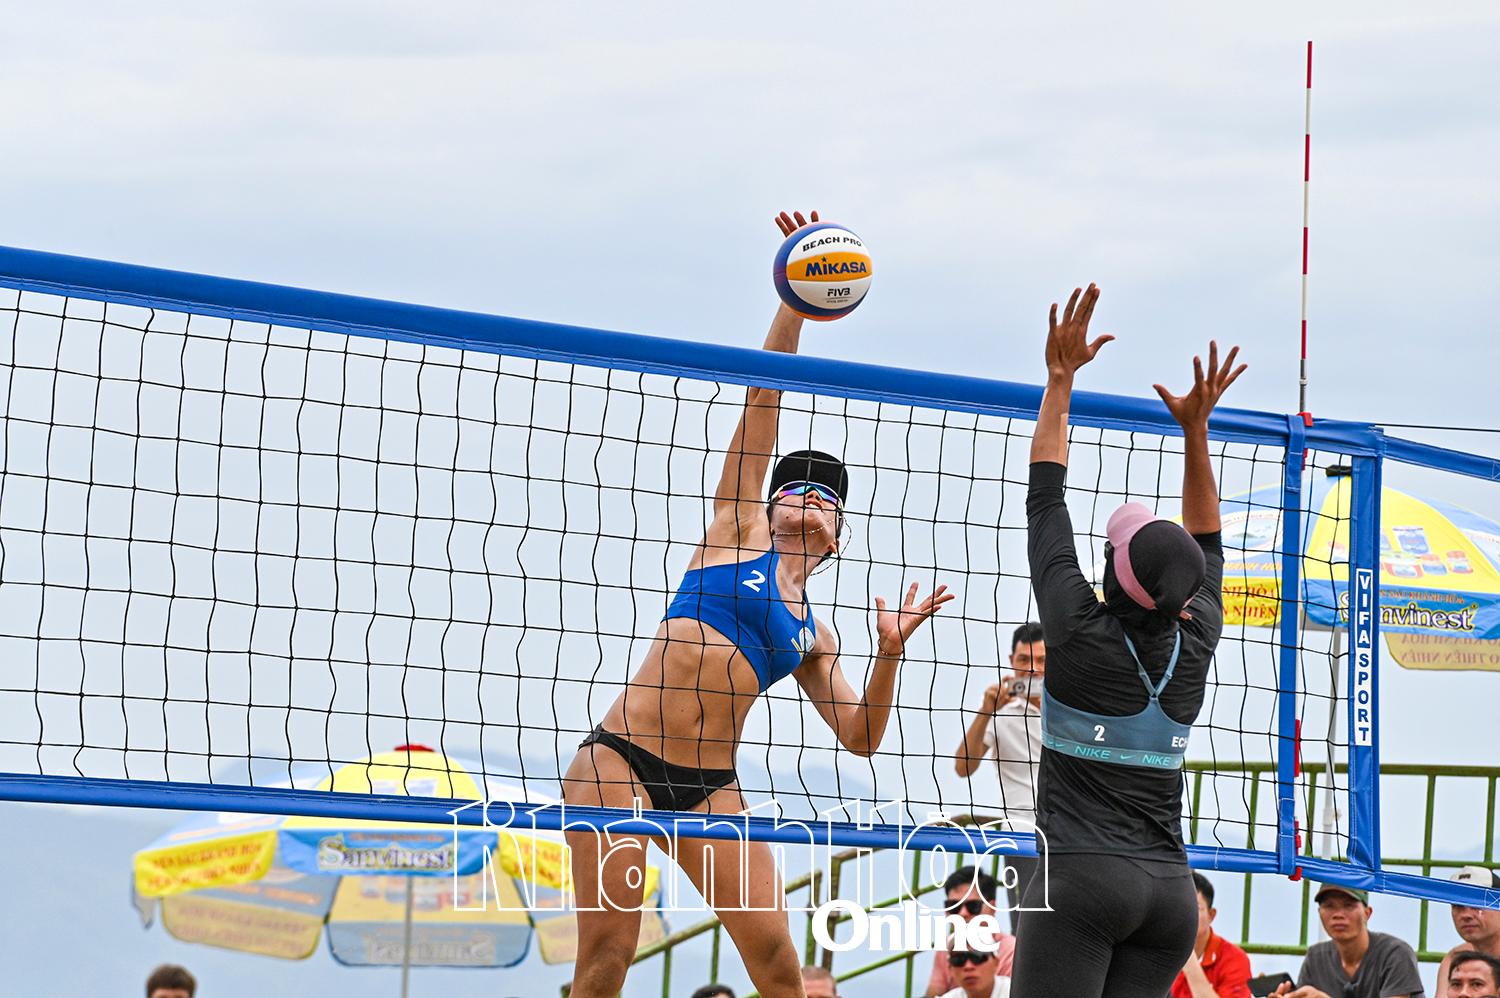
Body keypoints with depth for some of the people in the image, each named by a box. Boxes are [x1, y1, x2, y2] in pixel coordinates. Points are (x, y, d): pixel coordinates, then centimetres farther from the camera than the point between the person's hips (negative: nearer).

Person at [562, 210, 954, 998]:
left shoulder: (809, 635, 20)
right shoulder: (739, 532, 11)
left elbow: (860, 737, 14)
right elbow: (761, 404, 5)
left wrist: (889, 652, 0)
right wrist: (793, 304, -1)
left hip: (707, 787, 4)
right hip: (621, 760, -4)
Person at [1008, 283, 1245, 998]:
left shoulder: (1081, 631, -7)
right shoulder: (1195, 642, 4)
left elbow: (1045, 498, 3)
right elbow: (1208, 548, 23)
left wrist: (1061, 379, 11)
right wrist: (1195, 429, 24)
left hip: (1081, 878, -5)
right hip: (1169, 886, 5)